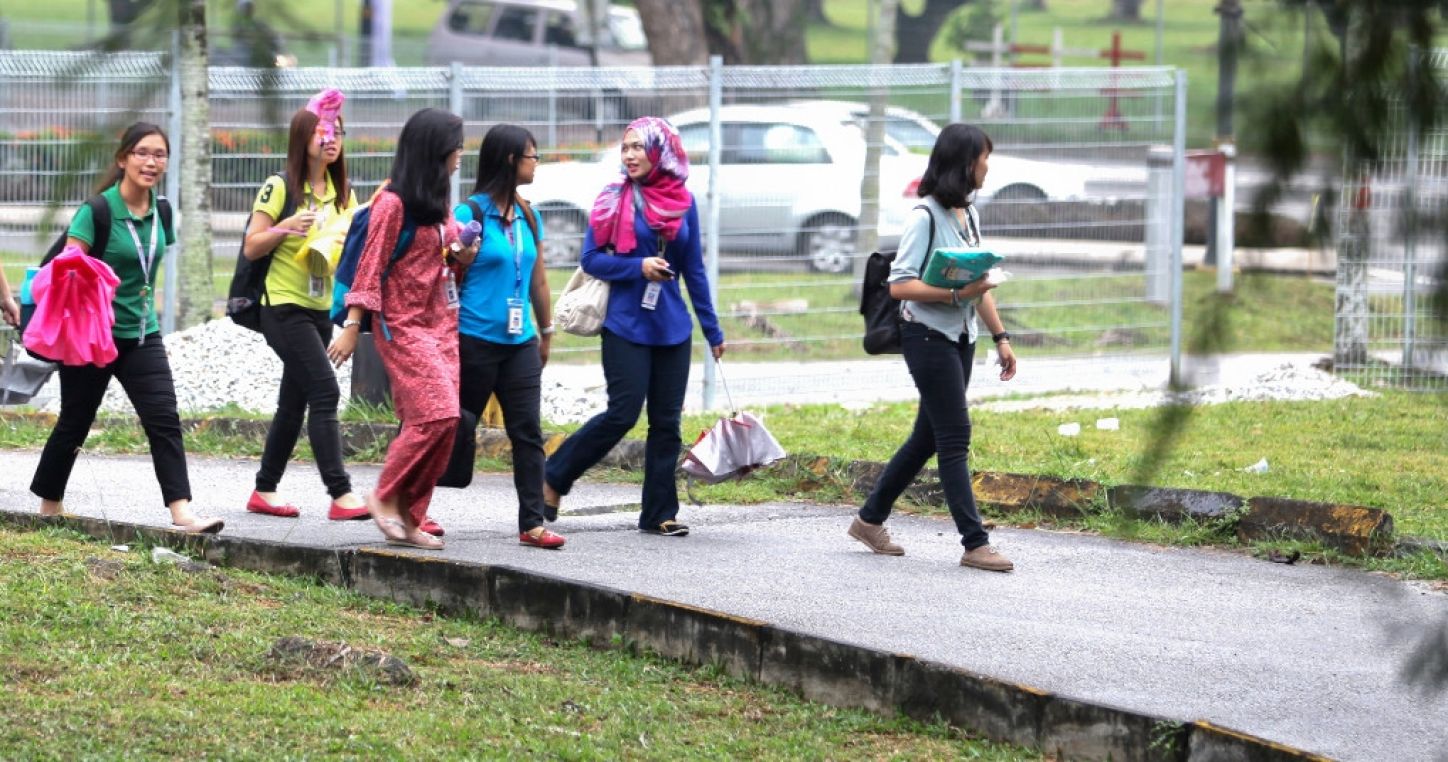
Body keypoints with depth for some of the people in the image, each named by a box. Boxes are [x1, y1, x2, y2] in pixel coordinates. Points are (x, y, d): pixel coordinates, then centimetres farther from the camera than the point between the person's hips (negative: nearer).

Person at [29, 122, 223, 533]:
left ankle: (181, 511, -16)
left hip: (141, 335, 5)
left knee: (164, 419, -9)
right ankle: (49, 506, 26)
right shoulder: (97, 210, -14)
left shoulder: (159, 213, 5)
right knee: (74, 422, 8)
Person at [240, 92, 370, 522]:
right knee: (324, 390, -18)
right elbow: (251, 248, -6)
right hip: (285, 306, -7)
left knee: (294, 401, 10)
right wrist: (285, 228, -22)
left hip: (321, 308, 7)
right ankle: (340, 495, -23)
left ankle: (265, 491, 20)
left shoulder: (342, 193, 11)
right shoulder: (280, 188, -7)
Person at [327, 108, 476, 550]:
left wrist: (463, 260, 4)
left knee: (439, 423, 1)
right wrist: (353, 326, -13)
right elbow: (371, 268, -11)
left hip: (441, 325, 8)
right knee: (437, 414, -19)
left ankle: (408, 519, 4)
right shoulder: (394, 205, -10)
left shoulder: (440, 204, 16)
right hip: (402, 326, -8)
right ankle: (387, 496, -5)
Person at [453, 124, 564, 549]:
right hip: (476, 340, -6)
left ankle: (532, 523, -4)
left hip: (519, 342, 6)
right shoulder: (470, 214, -9)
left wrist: (546, 331, 26)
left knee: (527, 432, -2)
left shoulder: (527, 217, 11)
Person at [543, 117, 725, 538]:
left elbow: (693, 269, 12)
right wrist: (639, 267, -18)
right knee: (623, 414, -9)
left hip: (672, 326, 4)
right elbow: (591, 258, -3)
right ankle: (553, 479, 8)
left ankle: (659, 514, 9)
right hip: (626, 324, -4)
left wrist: (712, 330, 12)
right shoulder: (614, 199, -3)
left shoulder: (683, 202, 6)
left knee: (667, 422, 4)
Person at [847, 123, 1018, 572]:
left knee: (929, 437, 13)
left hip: (960, 339, 9)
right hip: (928, 336, -9)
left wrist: (1000, 337, 14)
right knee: (955, 439, -9)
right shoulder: (927, 217, -15)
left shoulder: (968, 215, 12)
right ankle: (975, 544, -9)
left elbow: (980, 286, 18)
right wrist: (956, 293, -26)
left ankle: (871, 520, 25)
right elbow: (899, 284, -18)